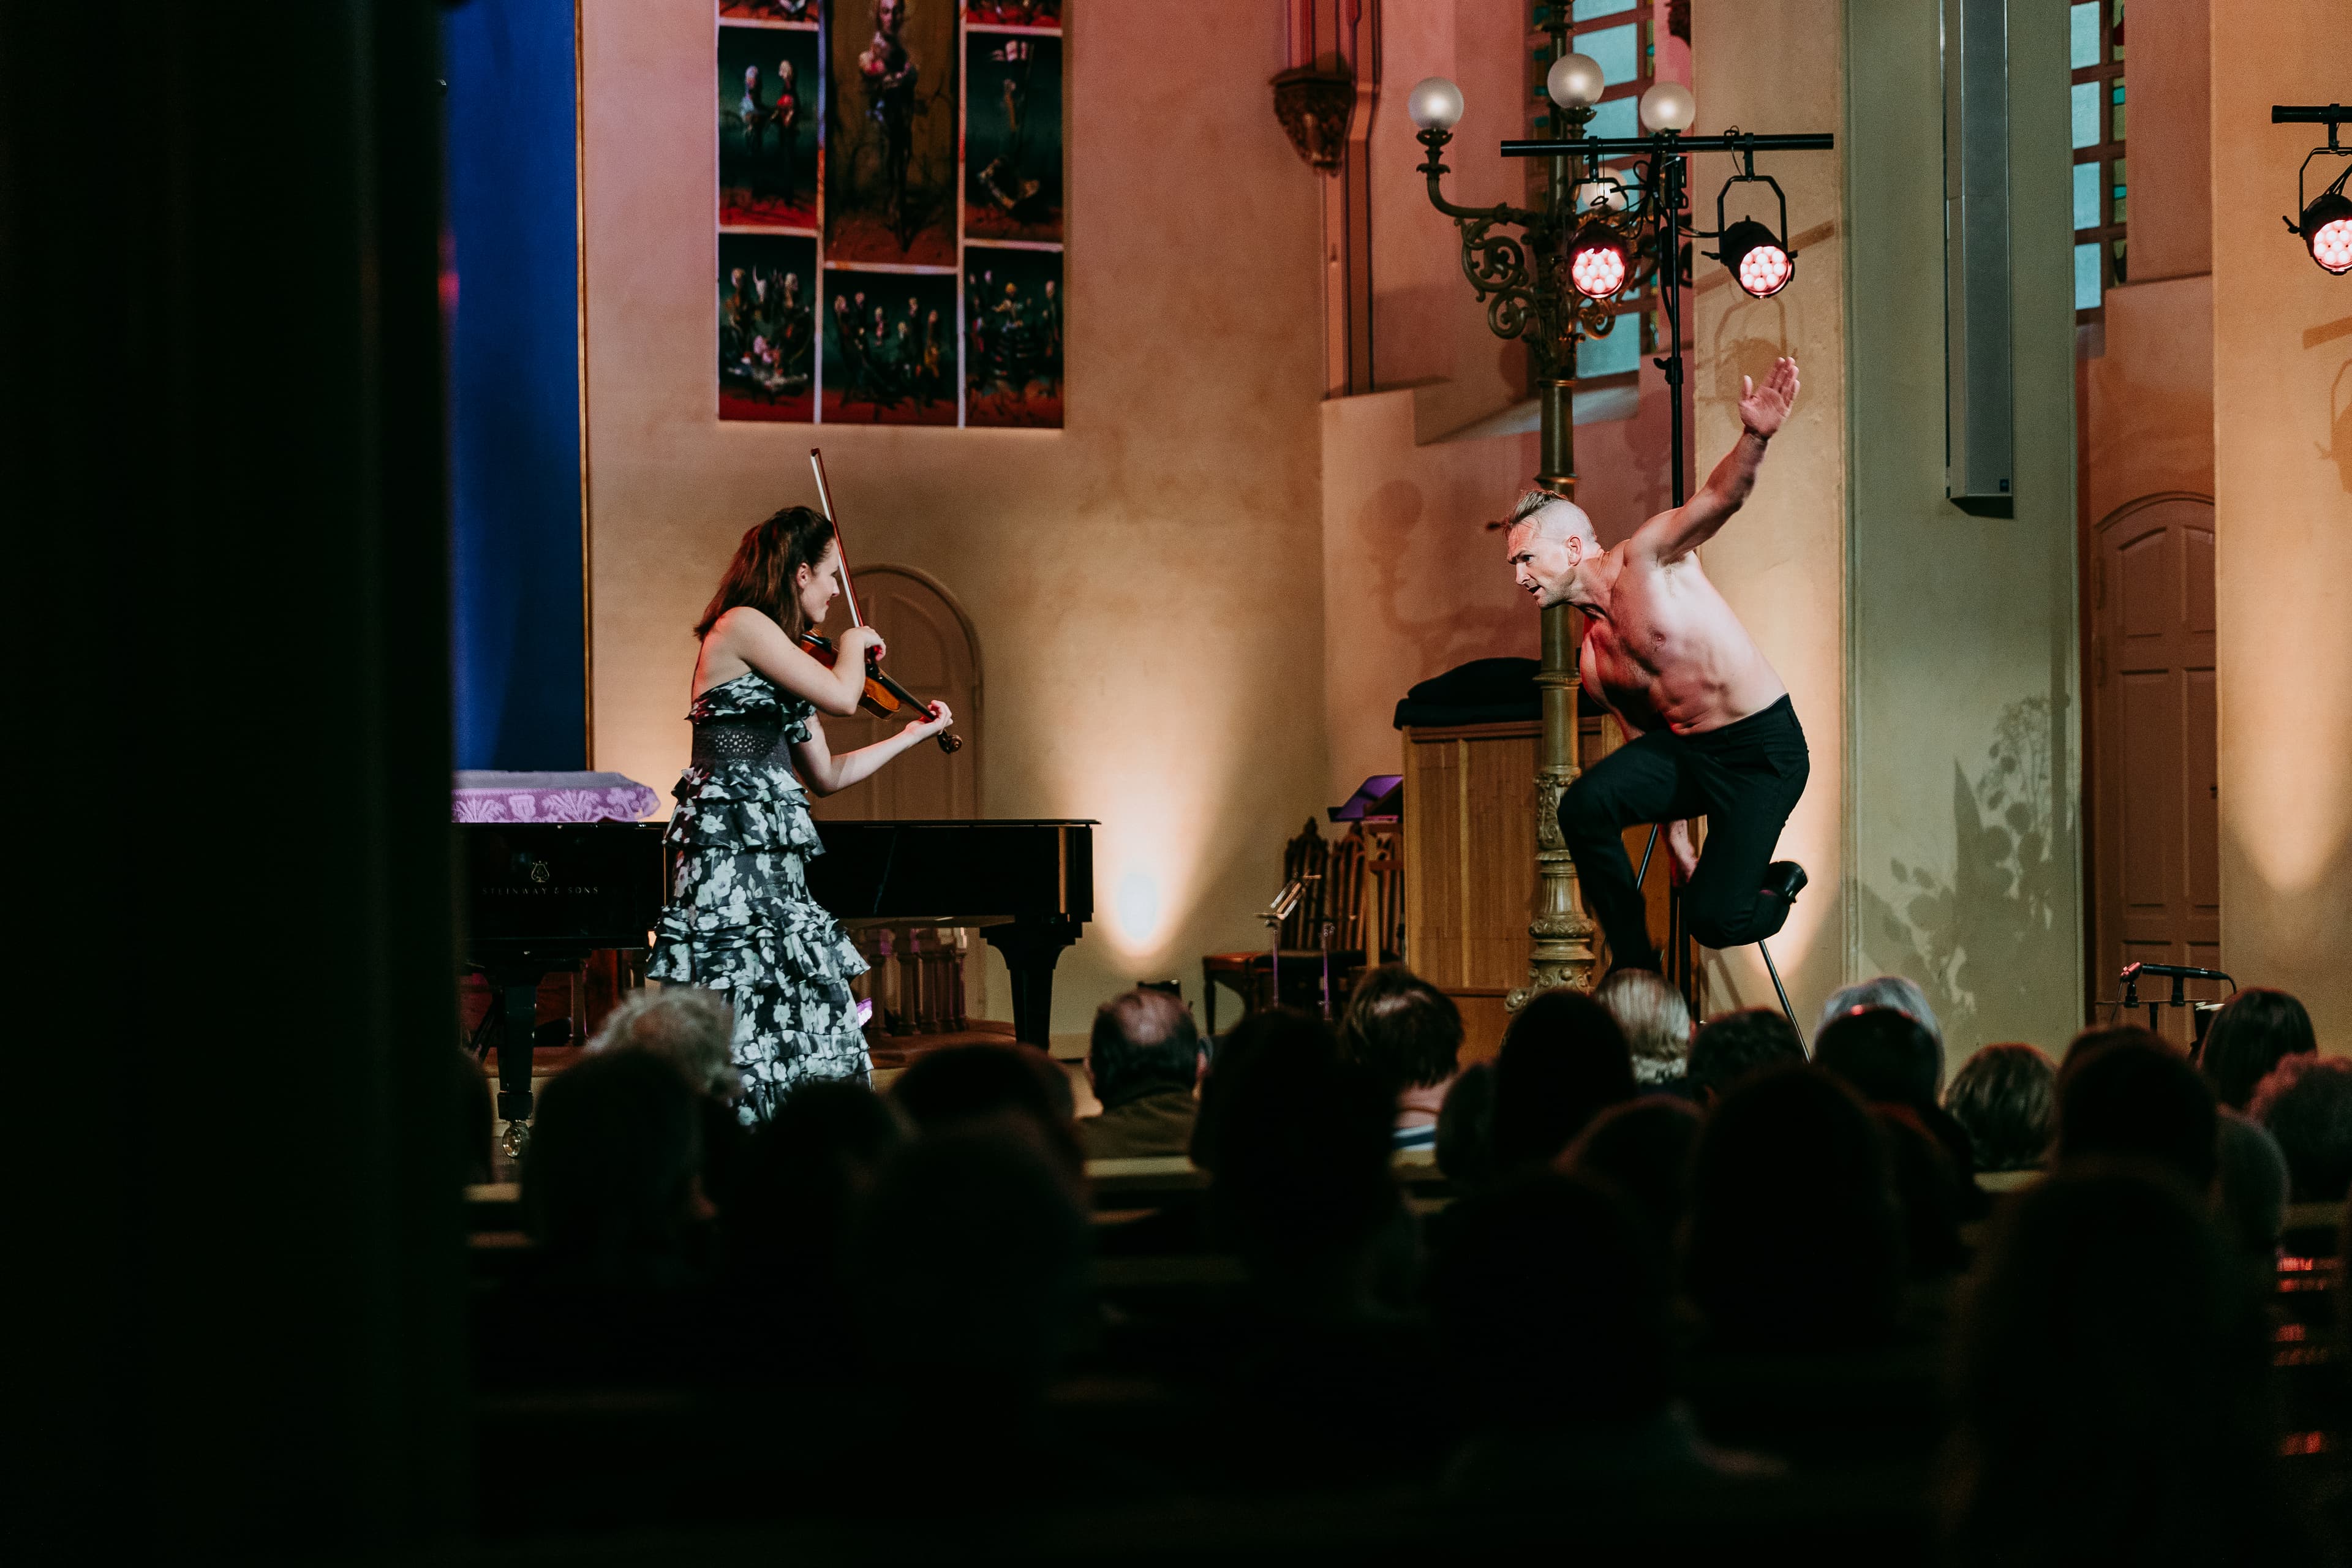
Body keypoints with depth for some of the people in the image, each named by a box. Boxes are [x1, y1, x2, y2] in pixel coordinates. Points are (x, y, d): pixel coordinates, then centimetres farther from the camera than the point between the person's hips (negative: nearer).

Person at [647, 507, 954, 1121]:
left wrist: (913, 735, 28)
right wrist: (854, 643, 3)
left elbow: (826, 775, 22)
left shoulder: (780, 649, 20)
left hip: (774, 861, 10)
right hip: (732, 856, -10)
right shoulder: (743, 626, -7)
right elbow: (842, 696, -17)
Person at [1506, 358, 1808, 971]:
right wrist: (1676, 839, 16)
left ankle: (1778, 886, 24)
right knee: (1585, 804, -23)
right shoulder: (1592, 661, 10)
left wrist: (1754, 438, -46)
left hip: (1763, 749, -6)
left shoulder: (1645, 559, -8)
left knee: (1713, 919, -14)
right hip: (1683, 750, 6)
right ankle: (1634, 965, -6)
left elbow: (1718, 498, -24)